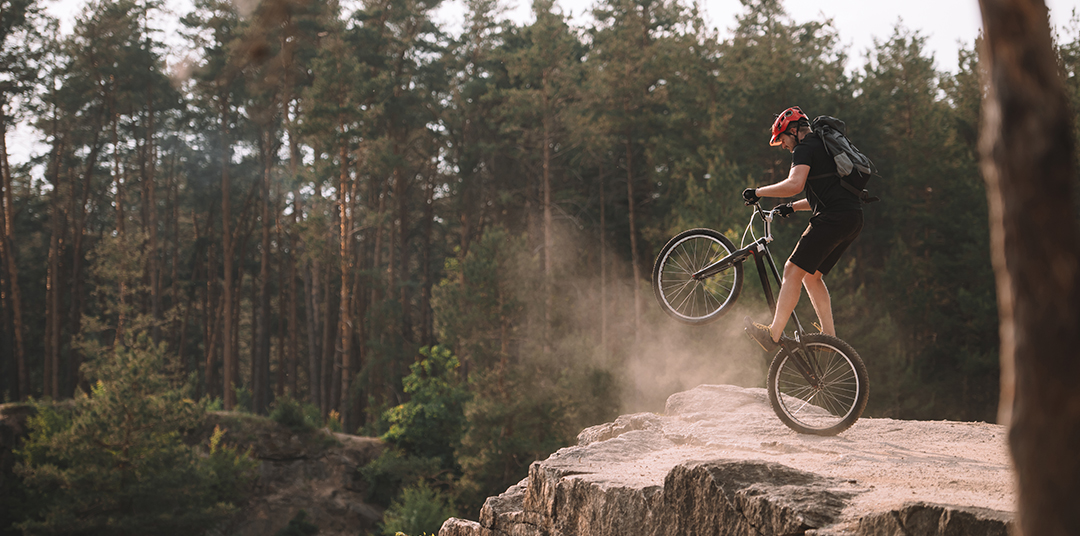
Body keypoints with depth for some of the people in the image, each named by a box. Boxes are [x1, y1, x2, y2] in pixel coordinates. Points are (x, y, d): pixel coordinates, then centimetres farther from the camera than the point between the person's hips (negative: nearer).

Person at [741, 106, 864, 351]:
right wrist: (793, 207, 30)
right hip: (853, 219, 10)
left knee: (793, 270, -9)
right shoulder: (823, 146, 27)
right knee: (811, 274, 16)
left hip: (834, 218, -10)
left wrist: (759, 192, -12)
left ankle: (774, 334, -12)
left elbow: (794, 184, -22)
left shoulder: (805, 148, -4)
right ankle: (829, 336, 12)